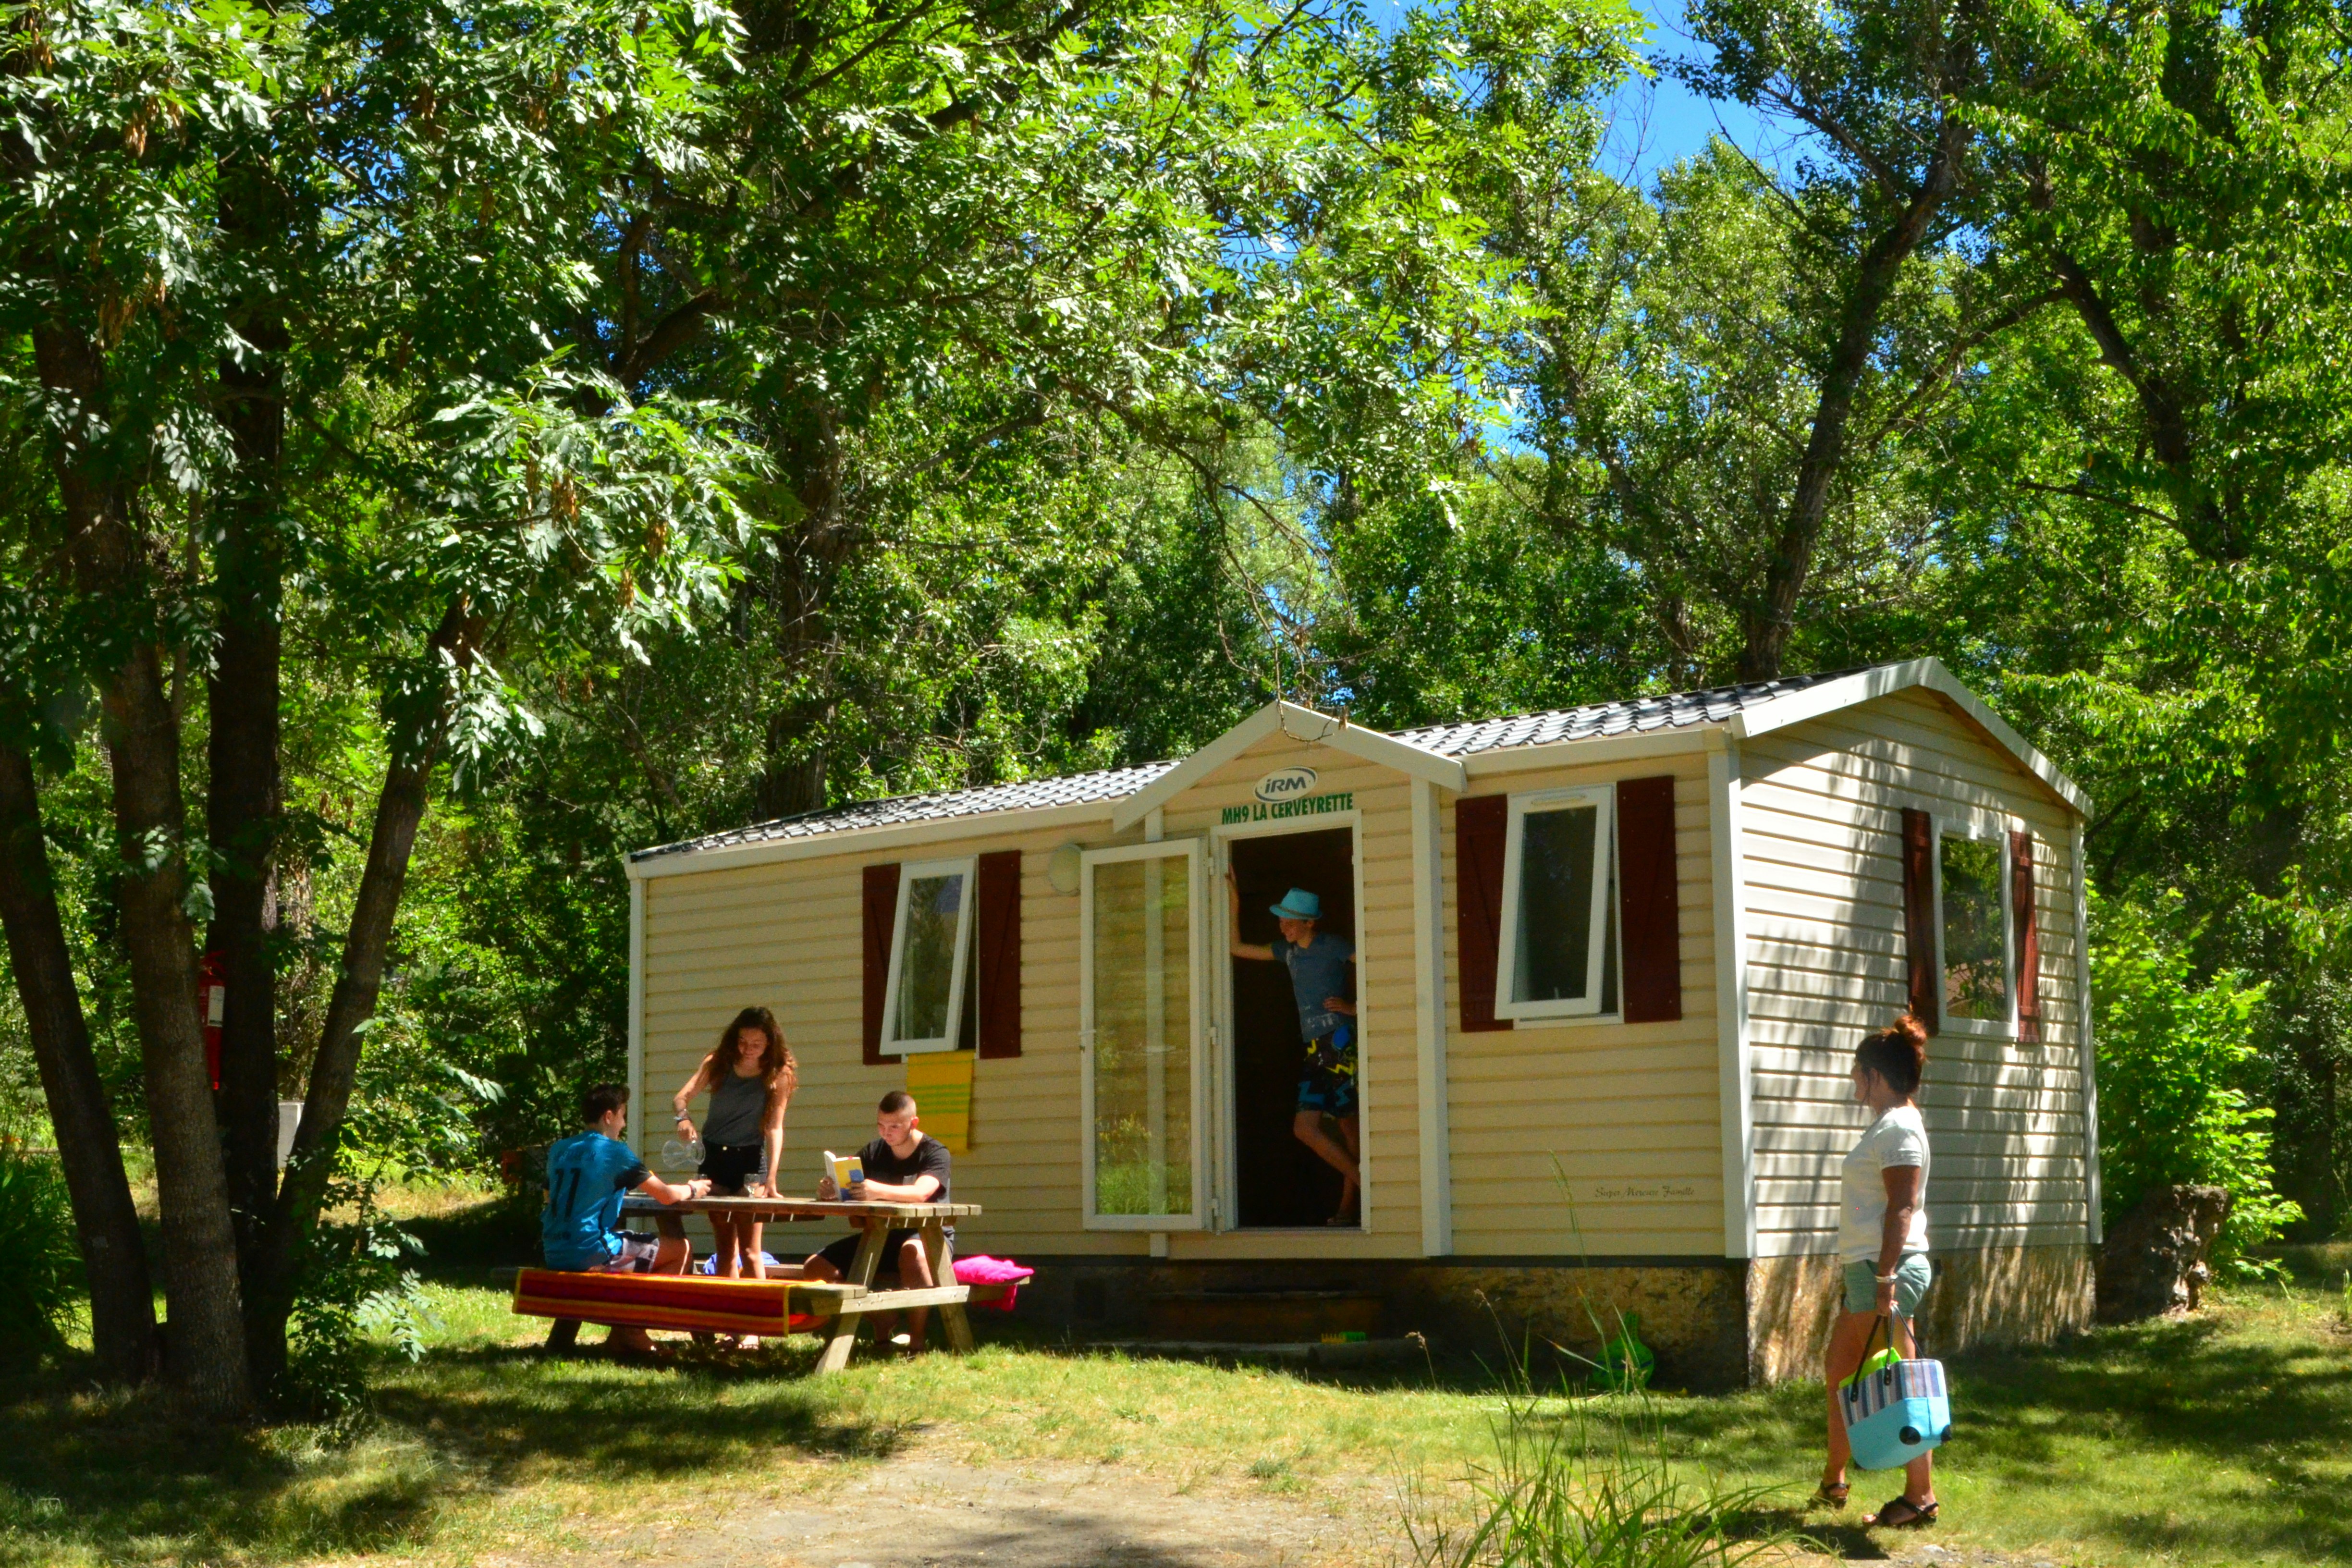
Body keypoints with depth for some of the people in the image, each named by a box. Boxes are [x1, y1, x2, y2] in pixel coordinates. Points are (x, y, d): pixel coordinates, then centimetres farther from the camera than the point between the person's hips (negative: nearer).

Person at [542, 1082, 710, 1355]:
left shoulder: (558, 1150, 12)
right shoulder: (615, 1152, -8)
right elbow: (667, 1196, -3)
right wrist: (692, 1190, 18)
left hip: (554, 1255, 8)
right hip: (590, 1254, -8)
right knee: (682, 1249, 4)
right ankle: (630, 1330, 6)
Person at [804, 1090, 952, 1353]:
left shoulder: (935, 1153, -11)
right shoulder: (873, 1153, 5)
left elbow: (920, 1193, -33)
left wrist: (879, 1191, -52)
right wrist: (829, 1190, -30)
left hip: (928, 1235, -6)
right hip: (883, 1235, 6)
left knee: (912, 1252, -42)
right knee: (815, 1268, -10)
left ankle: (917, 1343, -30)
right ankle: (884, 1324, 4)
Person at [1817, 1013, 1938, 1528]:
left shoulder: (1900, 1128, -14)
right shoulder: (1886, 1126, 18)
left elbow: (1901, 1209, -21)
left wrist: (1886, 1281, -25)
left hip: (1888, 1270, -11)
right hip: (1866, 1271, 11)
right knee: (1840, 1372, 14)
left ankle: (1920, 1497, 2)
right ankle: (1834, 1481, 21)